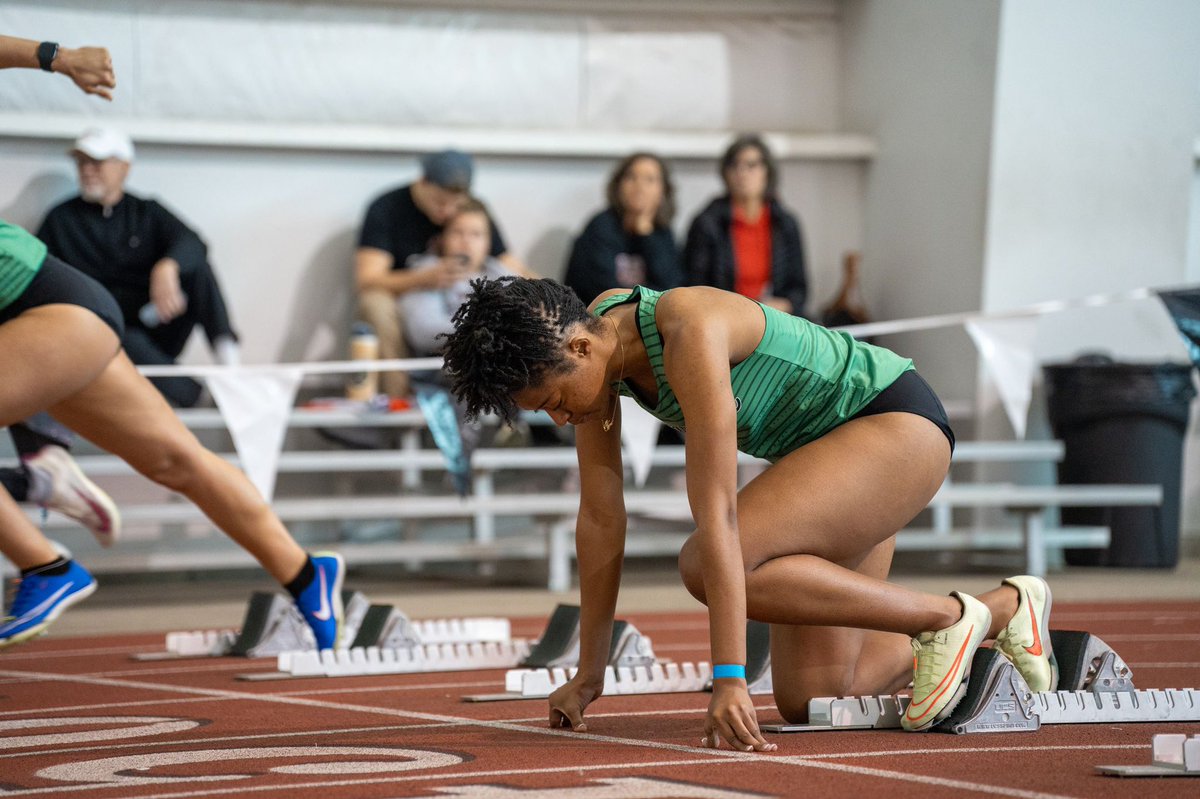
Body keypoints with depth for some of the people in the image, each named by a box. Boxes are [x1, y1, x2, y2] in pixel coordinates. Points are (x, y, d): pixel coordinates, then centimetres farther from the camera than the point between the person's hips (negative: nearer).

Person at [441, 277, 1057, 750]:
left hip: (896, 421, -9)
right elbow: (600, 518, -2)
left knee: (706, 567, -27)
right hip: (824, 449, 9)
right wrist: (589, 676, -1)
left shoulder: (691, 336, -32)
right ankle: (1004, 611, 27)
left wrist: (730, 678, -40)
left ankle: (947, 618, -13)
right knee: (809, 701, 4)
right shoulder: (586, 340, -8)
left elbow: (717, 514, -37)